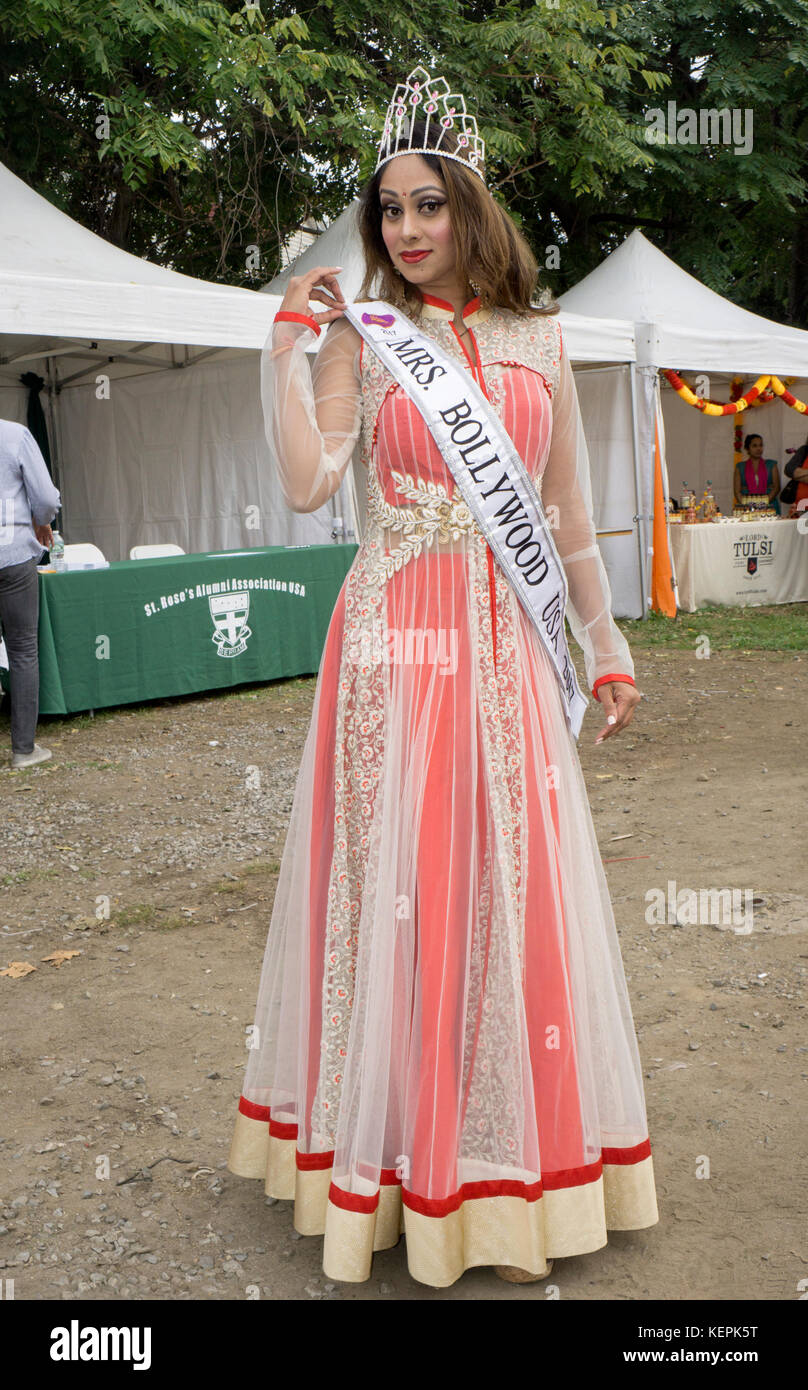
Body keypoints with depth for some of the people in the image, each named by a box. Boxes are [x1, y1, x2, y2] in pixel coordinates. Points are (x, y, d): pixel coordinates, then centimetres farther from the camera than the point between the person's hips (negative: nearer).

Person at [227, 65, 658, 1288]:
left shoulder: (540, 339, 11)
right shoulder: (364, 338, 3)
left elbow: (570, 508, 14)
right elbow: (305, 484, -11)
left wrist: (607, 646, 14)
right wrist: (289, 343, -10)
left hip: (507, 645, 3)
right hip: (397, 640, -2)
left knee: (514, 889, 5)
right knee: (398, 884, 1)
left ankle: (510, 1161, 22)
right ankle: (400, 1158, 16)